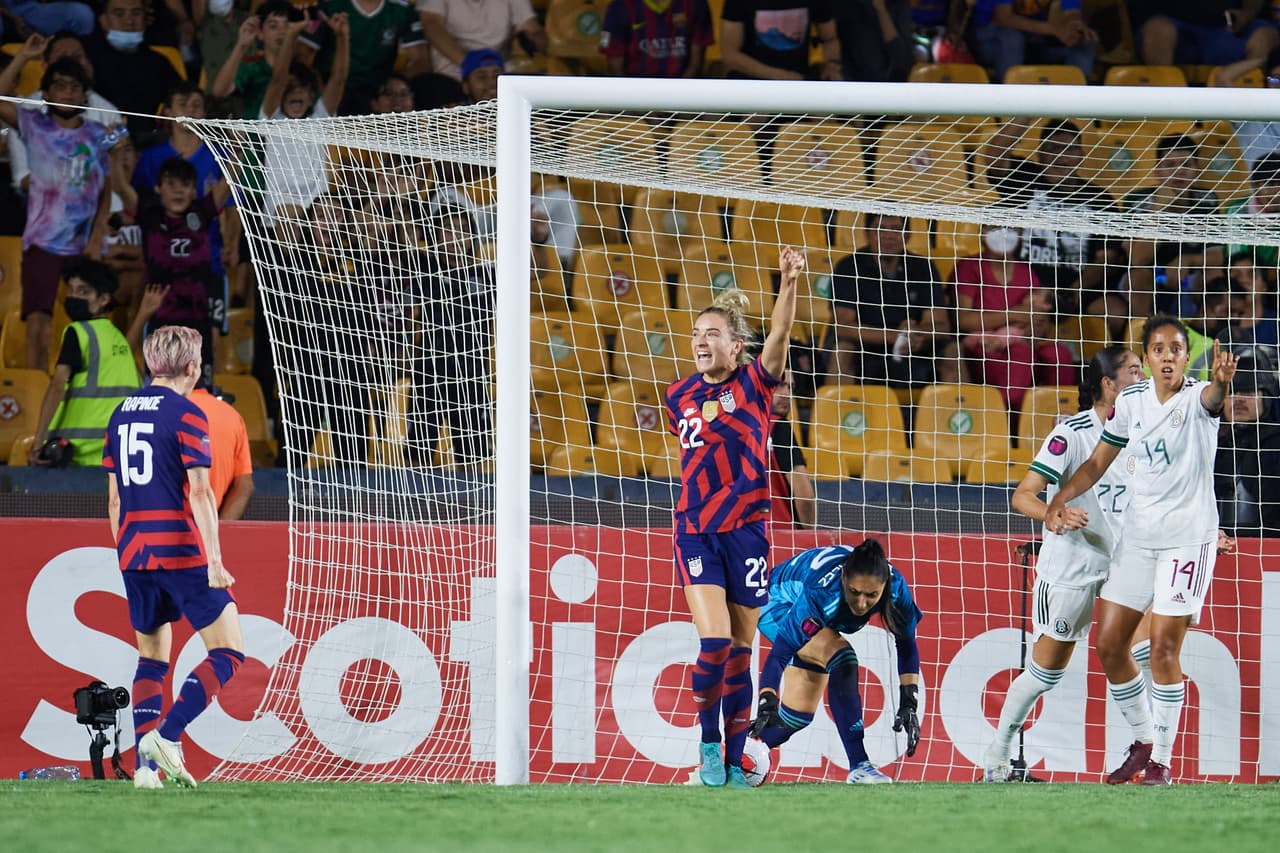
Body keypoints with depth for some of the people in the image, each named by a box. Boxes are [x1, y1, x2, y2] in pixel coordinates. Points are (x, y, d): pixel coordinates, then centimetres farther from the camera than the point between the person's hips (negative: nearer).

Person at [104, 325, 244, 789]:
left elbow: (114, 498, 16)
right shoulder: (186, 415, -8)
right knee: (228, 653, -1)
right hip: (181, 553, -7)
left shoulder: (121, 415, 12)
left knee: (152, 659, 16)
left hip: (133, 555, 7)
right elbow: (199, 492, -15)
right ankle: (167, 735, -16)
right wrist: (213, 559, -17)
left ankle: (145, 763, 5)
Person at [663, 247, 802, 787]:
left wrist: (789, 282, -34)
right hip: (696, 532, 1)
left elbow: (779, 335, -19)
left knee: (739, 652, 5)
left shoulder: (754, 384, -1)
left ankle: (734, 762, 14)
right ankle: (708, 741, 2)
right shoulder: (680, 397, 7)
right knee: (714, 641, -17)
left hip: (746, 530, -1)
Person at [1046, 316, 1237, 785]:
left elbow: (1211, 398, -38)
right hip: (1138, 534, 6)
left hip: (1188, 537, -6)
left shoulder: (1196, 397, -12)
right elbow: (1098, 462, 14)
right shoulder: (1130, 401, 3)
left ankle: (1161, 761, 1)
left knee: (1163, 649, -10)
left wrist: (1220, 381, -62)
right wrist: (1059, 501, -1)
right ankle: (1144, 741, 24)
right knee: (1109, 645, 6)